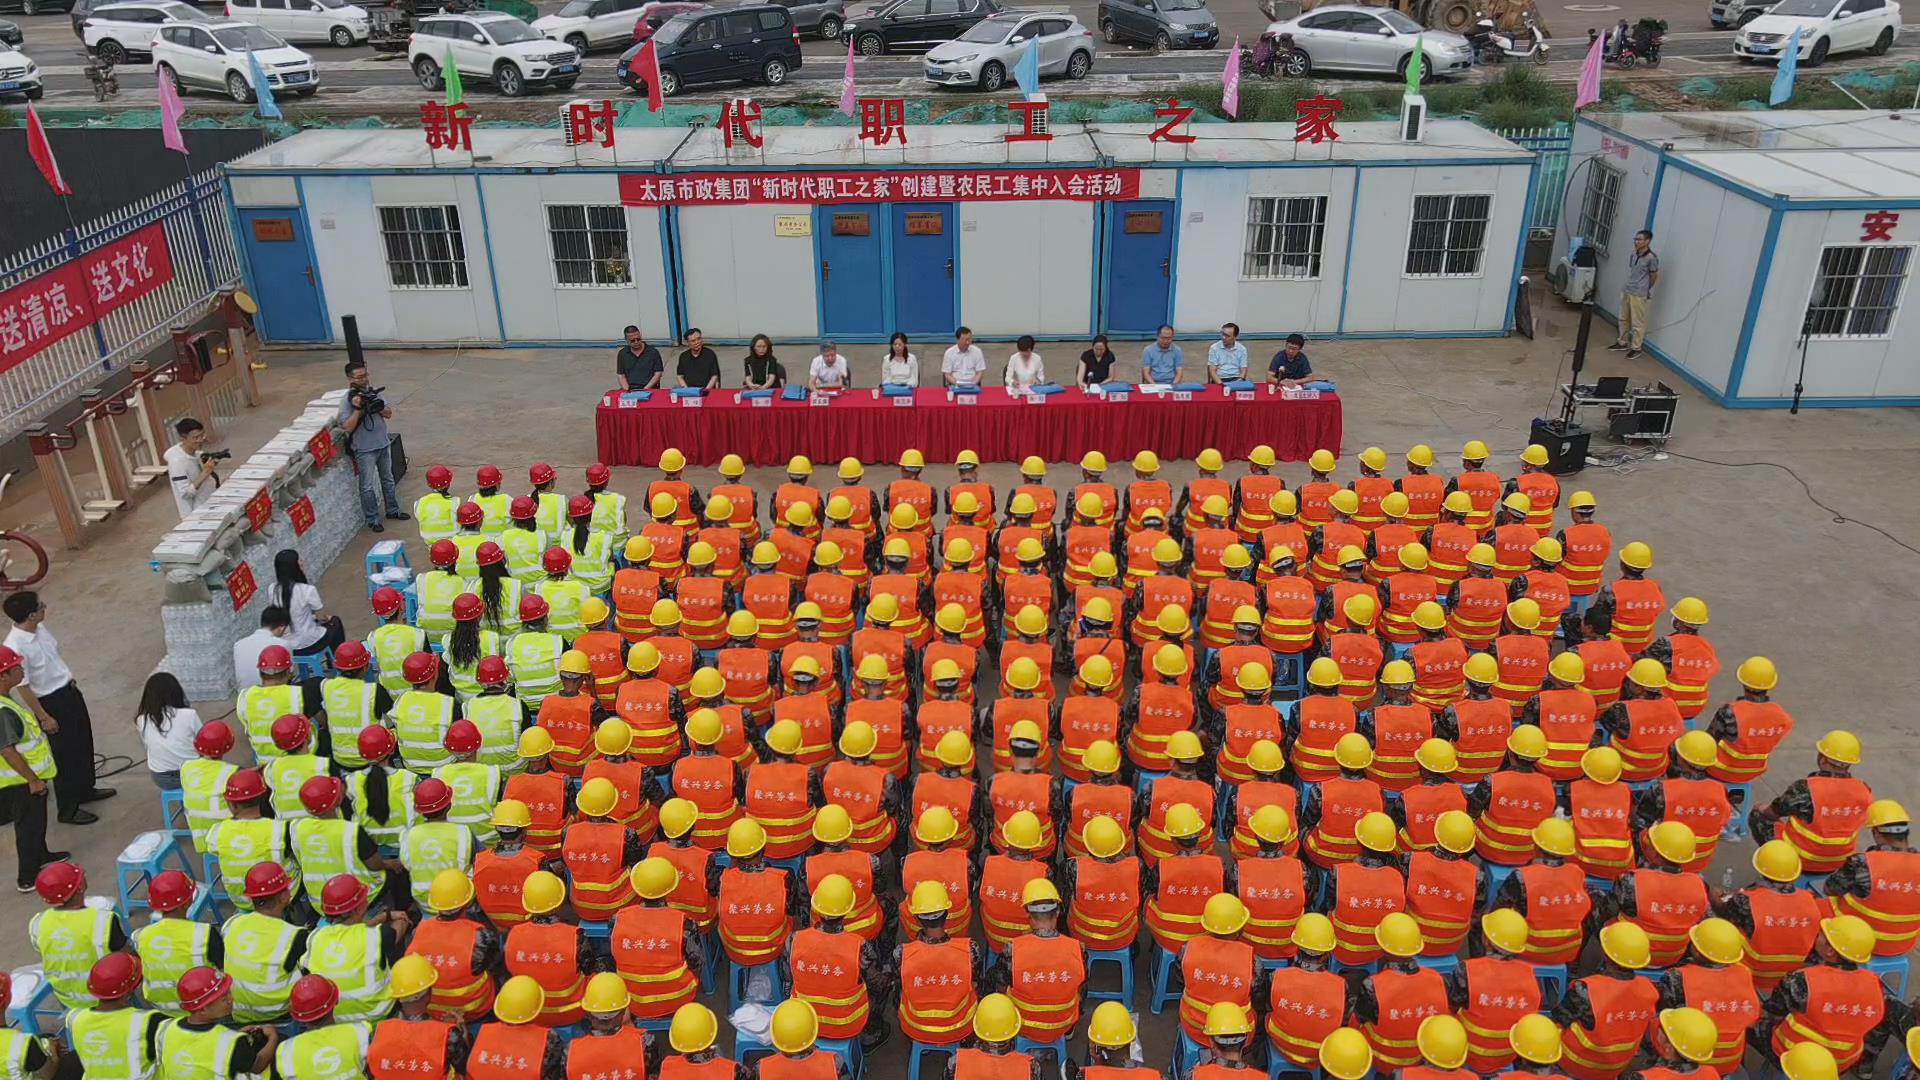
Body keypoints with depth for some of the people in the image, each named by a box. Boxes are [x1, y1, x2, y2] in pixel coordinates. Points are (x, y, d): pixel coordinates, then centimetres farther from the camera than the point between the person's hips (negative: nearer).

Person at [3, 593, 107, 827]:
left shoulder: (40, 628, -4)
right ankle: (68, 809, 23)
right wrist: (44, 717, -16)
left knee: (83, 743, 23)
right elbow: (22, 687, -21)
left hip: (69, 692, 8)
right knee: (65, 755, 6)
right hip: (51, 702, -8)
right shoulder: (15, 647, -28)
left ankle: (85, 789, 45)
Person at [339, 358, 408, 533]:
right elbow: (349, 427, -19)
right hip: (365, 450, -6)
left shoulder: (373, 392, 1)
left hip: (383, 444, 6)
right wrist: (358, 409, -29)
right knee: (367, 486, 3)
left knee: (388, 479, 19)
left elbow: (389, 414, 4)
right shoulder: (347, 401, -14)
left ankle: (392, 510, 34)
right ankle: (372, 519, 13)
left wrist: (379, 408, -17)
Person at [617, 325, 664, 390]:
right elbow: (621, 376, 12)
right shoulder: (622, 354, 14)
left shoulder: (653, 352, 7)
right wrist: (627, 390, -6)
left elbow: (658, 374, 3)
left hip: (649, 389, -2)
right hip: (630, 390, 2)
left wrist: (645, 389, -9)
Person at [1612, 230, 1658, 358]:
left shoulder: (1651, 258, -16)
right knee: (1623, 319, 18)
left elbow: (1654, 277, -5)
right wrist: (1628, 286, 12)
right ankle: (1622, 342, 32)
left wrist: (1645, 290, 7)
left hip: (1639, 295, -8)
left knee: (1637, 323, -1)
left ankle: (1636, 348, 8)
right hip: (1626, 291, 8)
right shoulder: (1633, 255, 4)